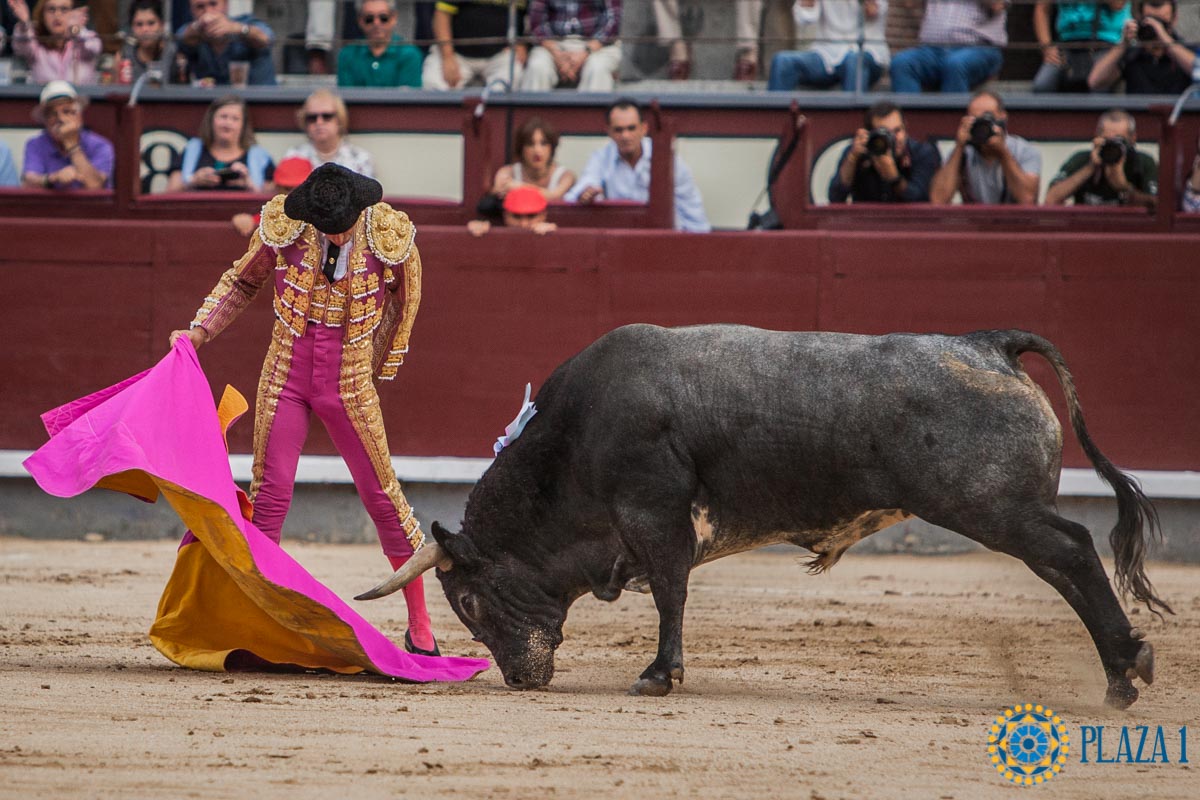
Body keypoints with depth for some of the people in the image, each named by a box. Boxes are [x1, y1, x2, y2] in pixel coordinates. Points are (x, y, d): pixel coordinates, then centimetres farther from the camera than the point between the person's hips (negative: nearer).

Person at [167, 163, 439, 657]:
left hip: (350, 387, -1)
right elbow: (243, 281, 8)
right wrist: (201, 331, -3)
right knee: (269, 495, -1)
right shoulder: (282, 225, -10)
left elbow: (404, 299, 5)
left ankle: (419, 628, 12)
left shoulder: (390, 235, -13)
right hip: (286, 375, 1)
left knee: (382, 496, 2)